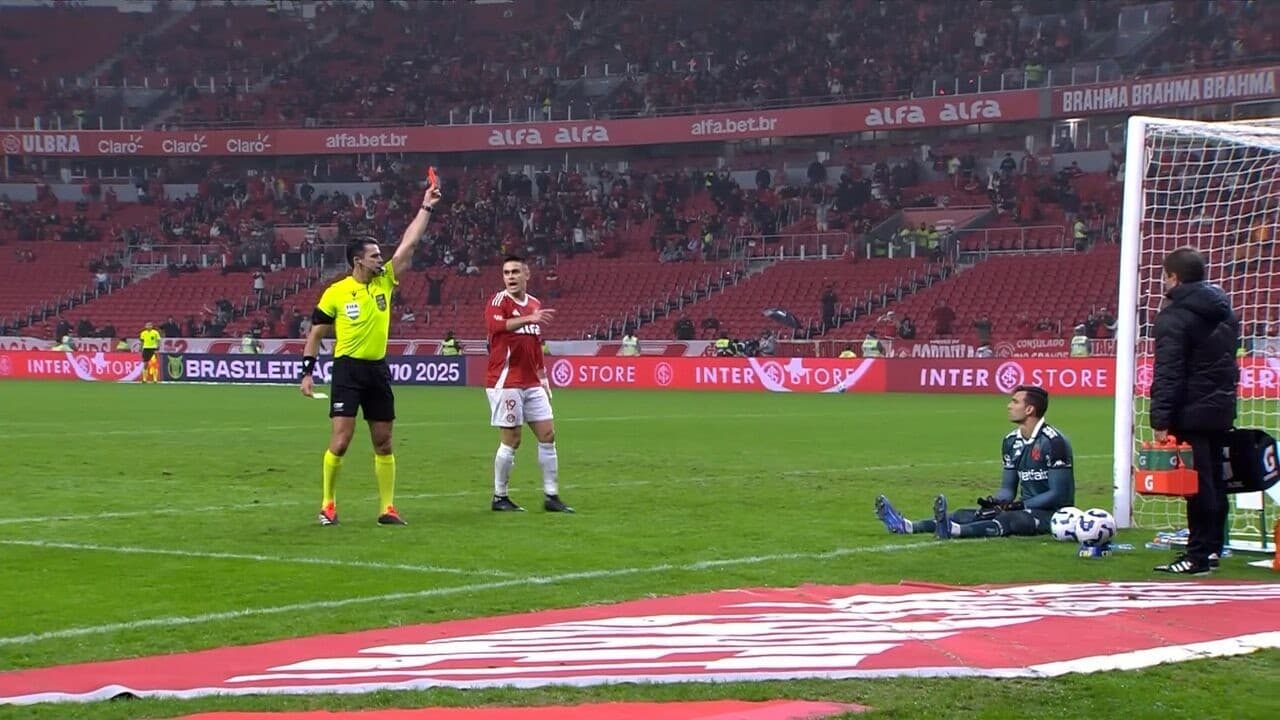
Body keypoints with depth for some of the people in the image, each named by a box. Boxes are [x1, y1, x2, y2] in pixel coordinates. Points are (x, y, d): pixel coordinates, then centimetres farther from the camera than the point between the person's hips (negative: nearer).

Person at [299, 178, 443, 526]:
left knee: (384, 443, 6)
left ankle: (387, 508, 11)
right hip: (347, 369, -5)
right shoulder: (335, 292, -6)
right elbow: (315, 333, 2)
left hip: (378, 369, 5)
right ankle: (328, 505, 2)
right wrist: (307, 372, -2)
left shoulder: (385, 281, 5)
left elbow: (410, 243, 3)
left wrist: (426, 208, -1)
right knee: (341, 439, -10)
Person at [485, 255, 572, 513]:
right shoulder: (499, 301, -9)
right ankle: (499, 498, 8)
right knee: (511, 440, -4)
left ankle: (551, 496, 10)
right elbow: (495, 324, -33)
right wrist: (529, 319, -48)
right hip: (505, 382, -7)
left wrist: (544, 380, 18)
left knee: (548, 434, 4)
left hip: (531, 383, 7)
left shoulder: (535, 304, 12)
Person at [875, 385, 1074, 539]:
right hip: (1027, 508, 8)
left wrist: (1021, 505, -22)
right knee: (969, 515, -8)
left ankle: (952, 530, -60)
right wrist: (994, 501, -10)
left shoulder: (1053, 442, -16)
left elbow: (1058, 494, -18)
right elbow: (1008, 489, 12)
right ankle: (905, 526, -23)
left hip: (1054, 513, -8)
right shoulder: (1012, 442, 9)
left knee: (1009, 520, -35)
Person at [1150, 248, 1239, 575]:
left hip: (1192, 412, -8)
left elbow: (1168, 373, -19)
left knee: (1198, 483, -8)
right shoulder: (1224, 311, 15)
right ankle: (1213, 548, 22)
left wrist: (1161, 420, -21)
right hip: (1223, 407, 8)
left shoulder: (1175, 316, -13)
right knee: (1215, 480, 15)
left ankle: (1198, 556, -7)